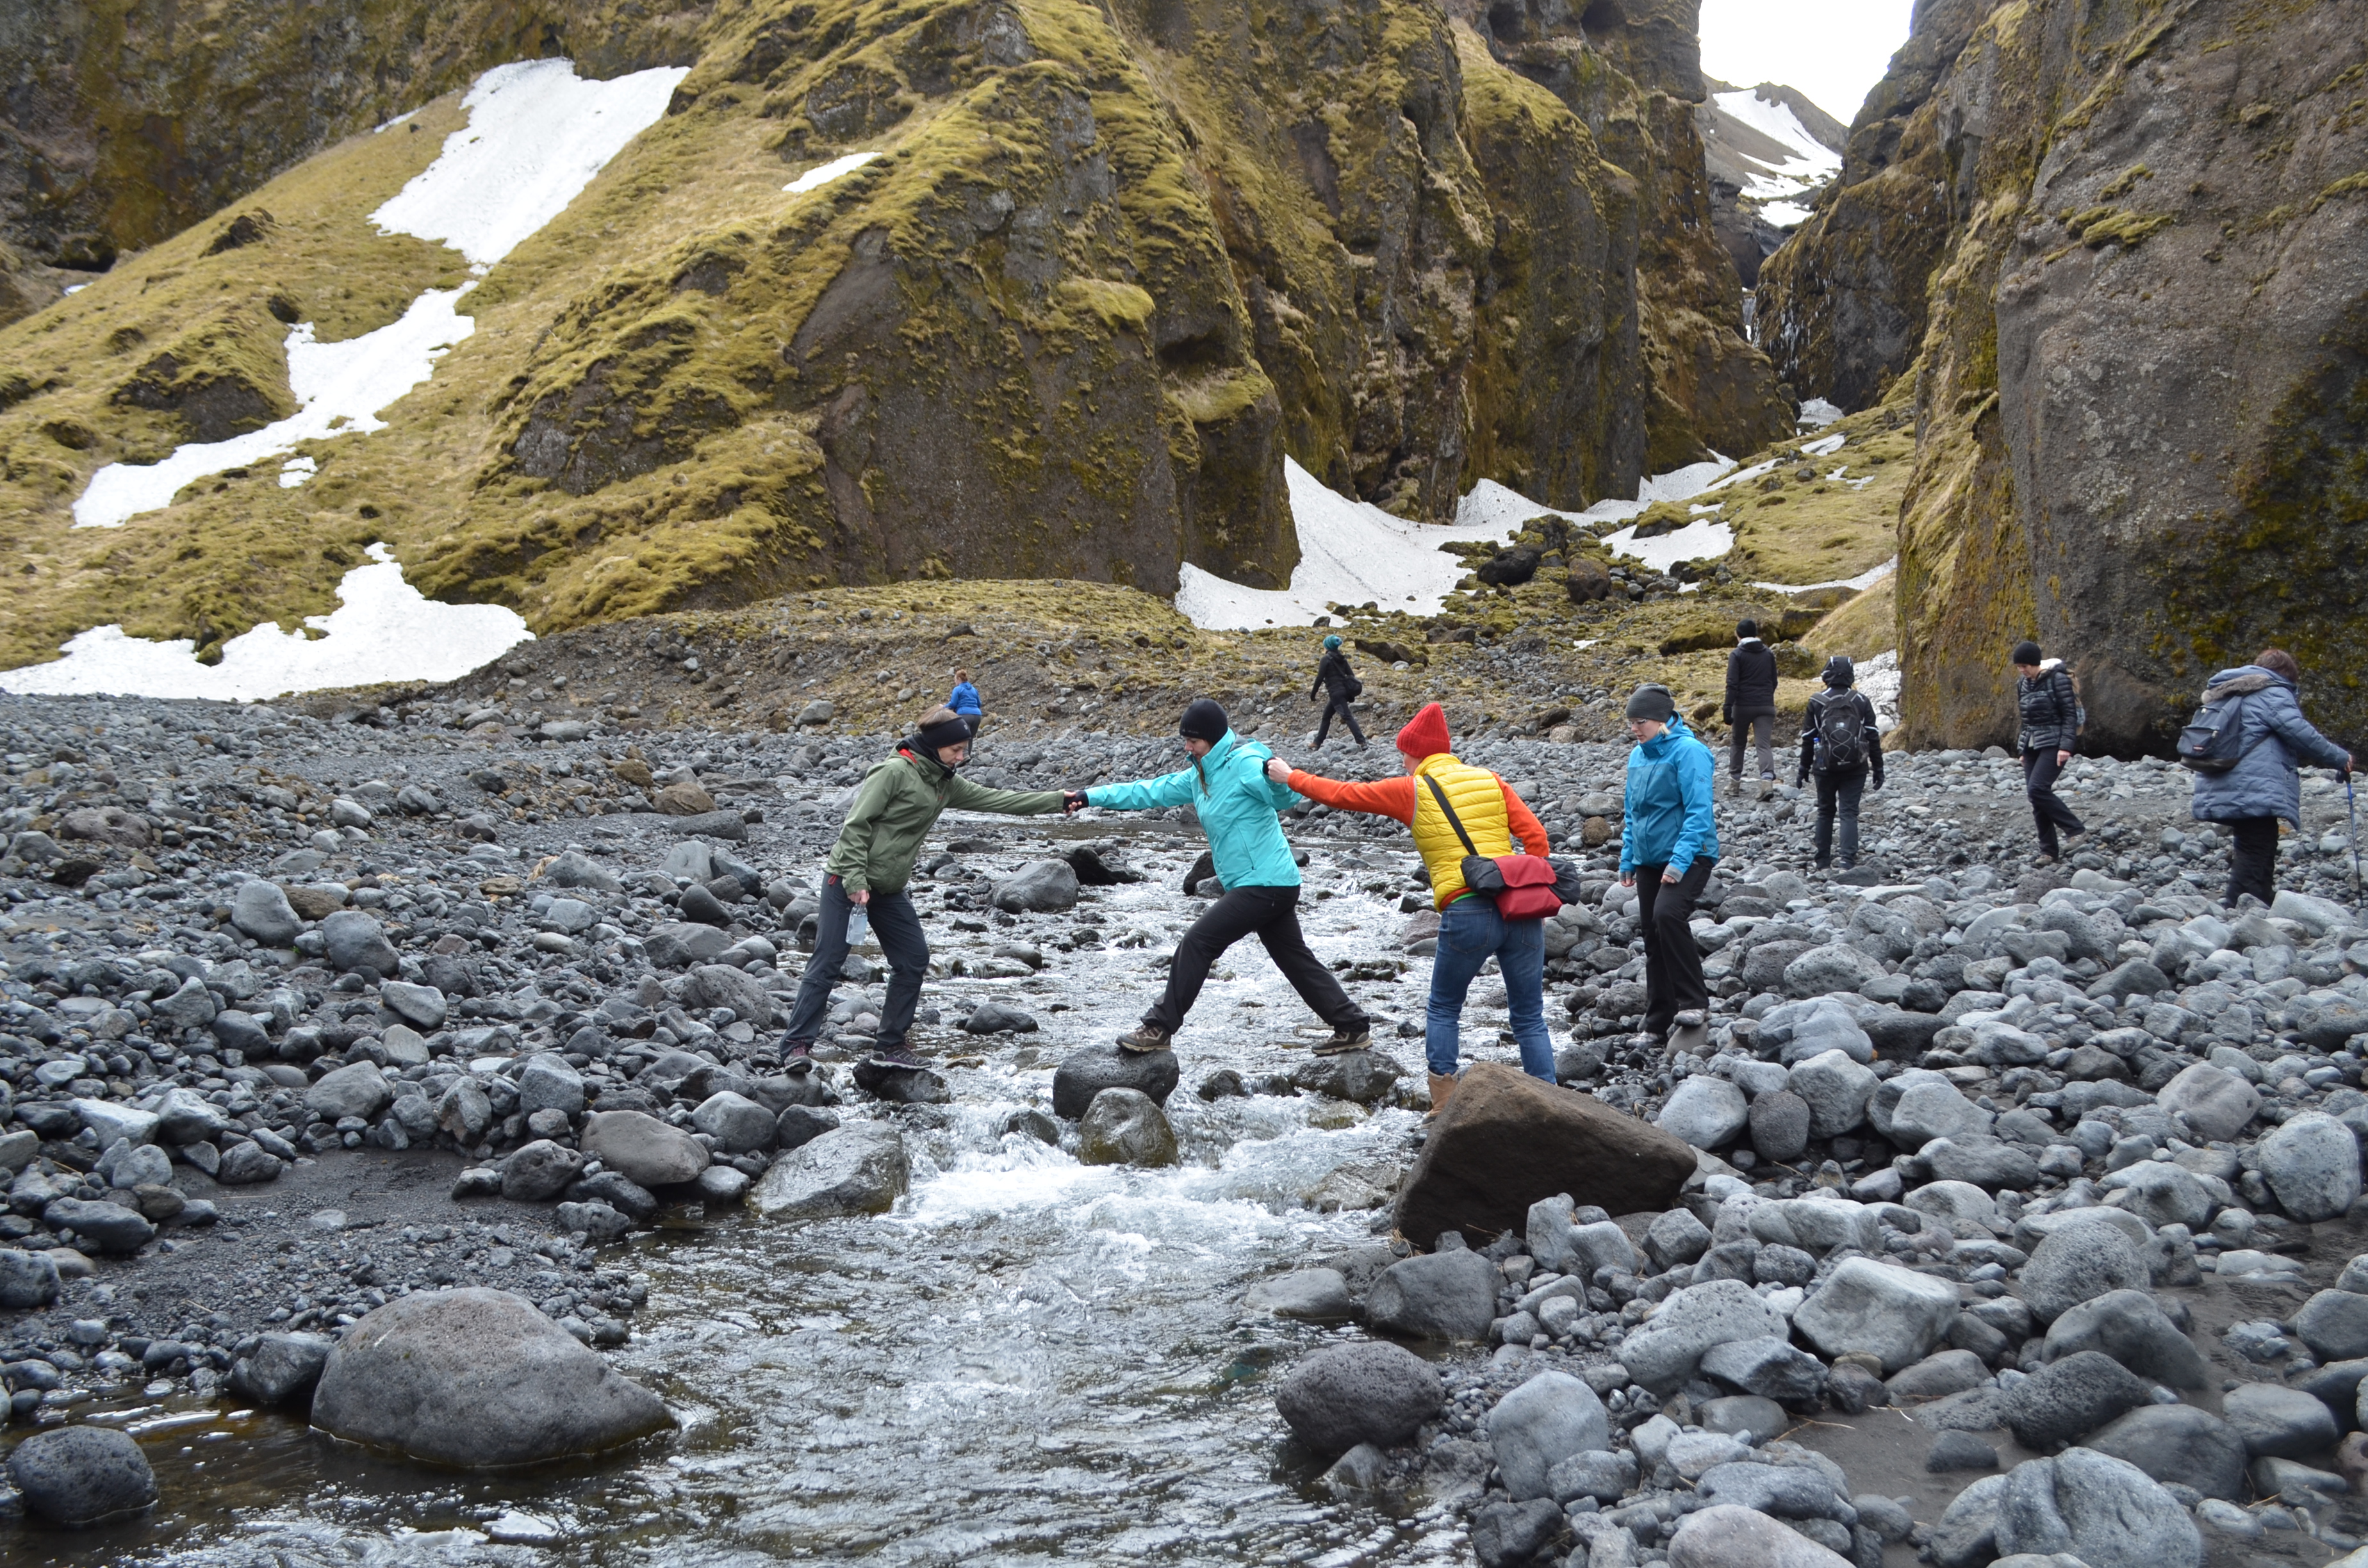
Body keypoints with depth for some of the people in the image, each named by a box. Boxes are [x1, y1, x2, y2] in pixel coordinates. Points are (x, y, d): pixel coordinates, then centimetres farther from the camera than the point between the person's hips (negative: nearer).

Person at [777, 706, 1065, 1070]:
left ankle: (892, 1045, 14)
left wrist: (1059, 800, 7)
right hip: (847, 881, -8)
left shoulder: (946, 785, 9)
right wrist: (855, 881, -22)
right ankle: (797, 1045, -4)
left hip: (890, 890, 8)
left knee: (913, 959, 6)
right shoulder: (894, 772, -16)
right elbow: (855, 825, -17)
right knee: (827, 962, -9)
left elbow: (997, 799, 11)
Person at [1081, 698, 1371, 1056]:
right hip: (1273, 884, 10)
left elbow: (1284, 798, -27)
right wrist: (1090, 797, 12)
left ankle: (1159, 1028, -3)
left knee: (1197, 942, -9)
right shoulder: (1199, 776, 14)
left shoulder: (1245, 763, -14)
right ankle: (1353, 1027, 20)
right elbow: (1149, 792, 16)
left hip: (1265, 883, -10)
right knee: (1295, 959, 13)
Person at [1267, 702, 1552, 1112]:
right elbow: (1536, 838, 6)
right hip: (1520, 913, 3)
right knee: (1530, 1019, 11)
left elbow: (1342, 795, 13)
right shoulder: (1490, 780, 13)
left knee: (1443, 1011, 18)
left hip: (1466, 915, -3)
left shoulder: (1411, 791, 5)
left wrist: (1291, 777, 27)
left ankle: (1443, 1105, 15)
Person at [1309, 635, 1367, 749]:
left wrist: (1312, 695, -4)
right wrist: (1351, 695, 17)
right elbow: (1351, 675, 12)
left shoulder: (1326, 659, -8)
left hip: (1335, 692, -8)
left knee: (1347, 716, -11)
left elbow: (1320, 678, -11)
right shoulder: (1342, 659, 13)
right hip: (1344, 690, 8)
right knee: (1326, 716, 17)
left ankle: (1361, 742, -18)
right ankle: (1317, 742, 23)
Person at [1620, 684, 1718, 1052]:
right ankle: (1658, 1022, 21)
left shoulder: (1688, 752, -13)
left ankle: (1694, 1006, -20)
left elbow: (1699, 812, -18)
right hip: (1649, 860, 8)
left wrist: (1681, 860, -24)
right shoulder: (1637, 756, 11)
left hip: (1689, 857, -8)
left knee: (1668, 914, -29)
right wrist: (1627, 859, 14)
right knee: (1653, 937, 10)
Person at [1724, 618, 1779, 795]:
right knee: (1765, 744, -3)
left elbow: (1732, 684, -13)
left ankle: (1735, 780, 19)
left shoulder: (1737, 655, -6)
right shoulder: (1768, 654, 9)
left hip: (1743, 706, -3)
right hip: (1766, 706, 3)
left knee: (1737, 742, 15)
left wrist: (1728, 708, -14)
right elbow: (1774, 681, 16)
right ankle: (1767, 778, -23)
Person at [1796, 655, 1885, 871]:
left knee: (1825, 812, 15)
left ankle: (1823, 862, 19)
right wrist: (1878, 769, 9)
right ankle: (1848, 862, -14)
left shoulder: (1817, 702, -2)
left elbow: (1808, 738, 1)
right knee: (1849, 813, 0)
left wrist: (1804, 768, 10)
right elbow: (1873, 737, 2)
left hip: (1825, 768, 0)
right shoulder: (1861, 701, 0)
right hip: (1855, 769, 0)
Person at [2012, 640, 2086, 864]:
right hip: (2032, 745, 7)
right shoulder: (2023, 684, 12)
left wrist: (2066, 747, -20)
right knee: (2036, 797, 1)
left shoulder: (2058, 679, -9)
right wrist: (2023, 750, 21)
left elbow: (2071, 715, -12)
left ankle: (2075, 829, -9)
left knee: (2038, 789, -21)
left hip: (2054, 744, -7)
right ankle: (2048, 851, 6)